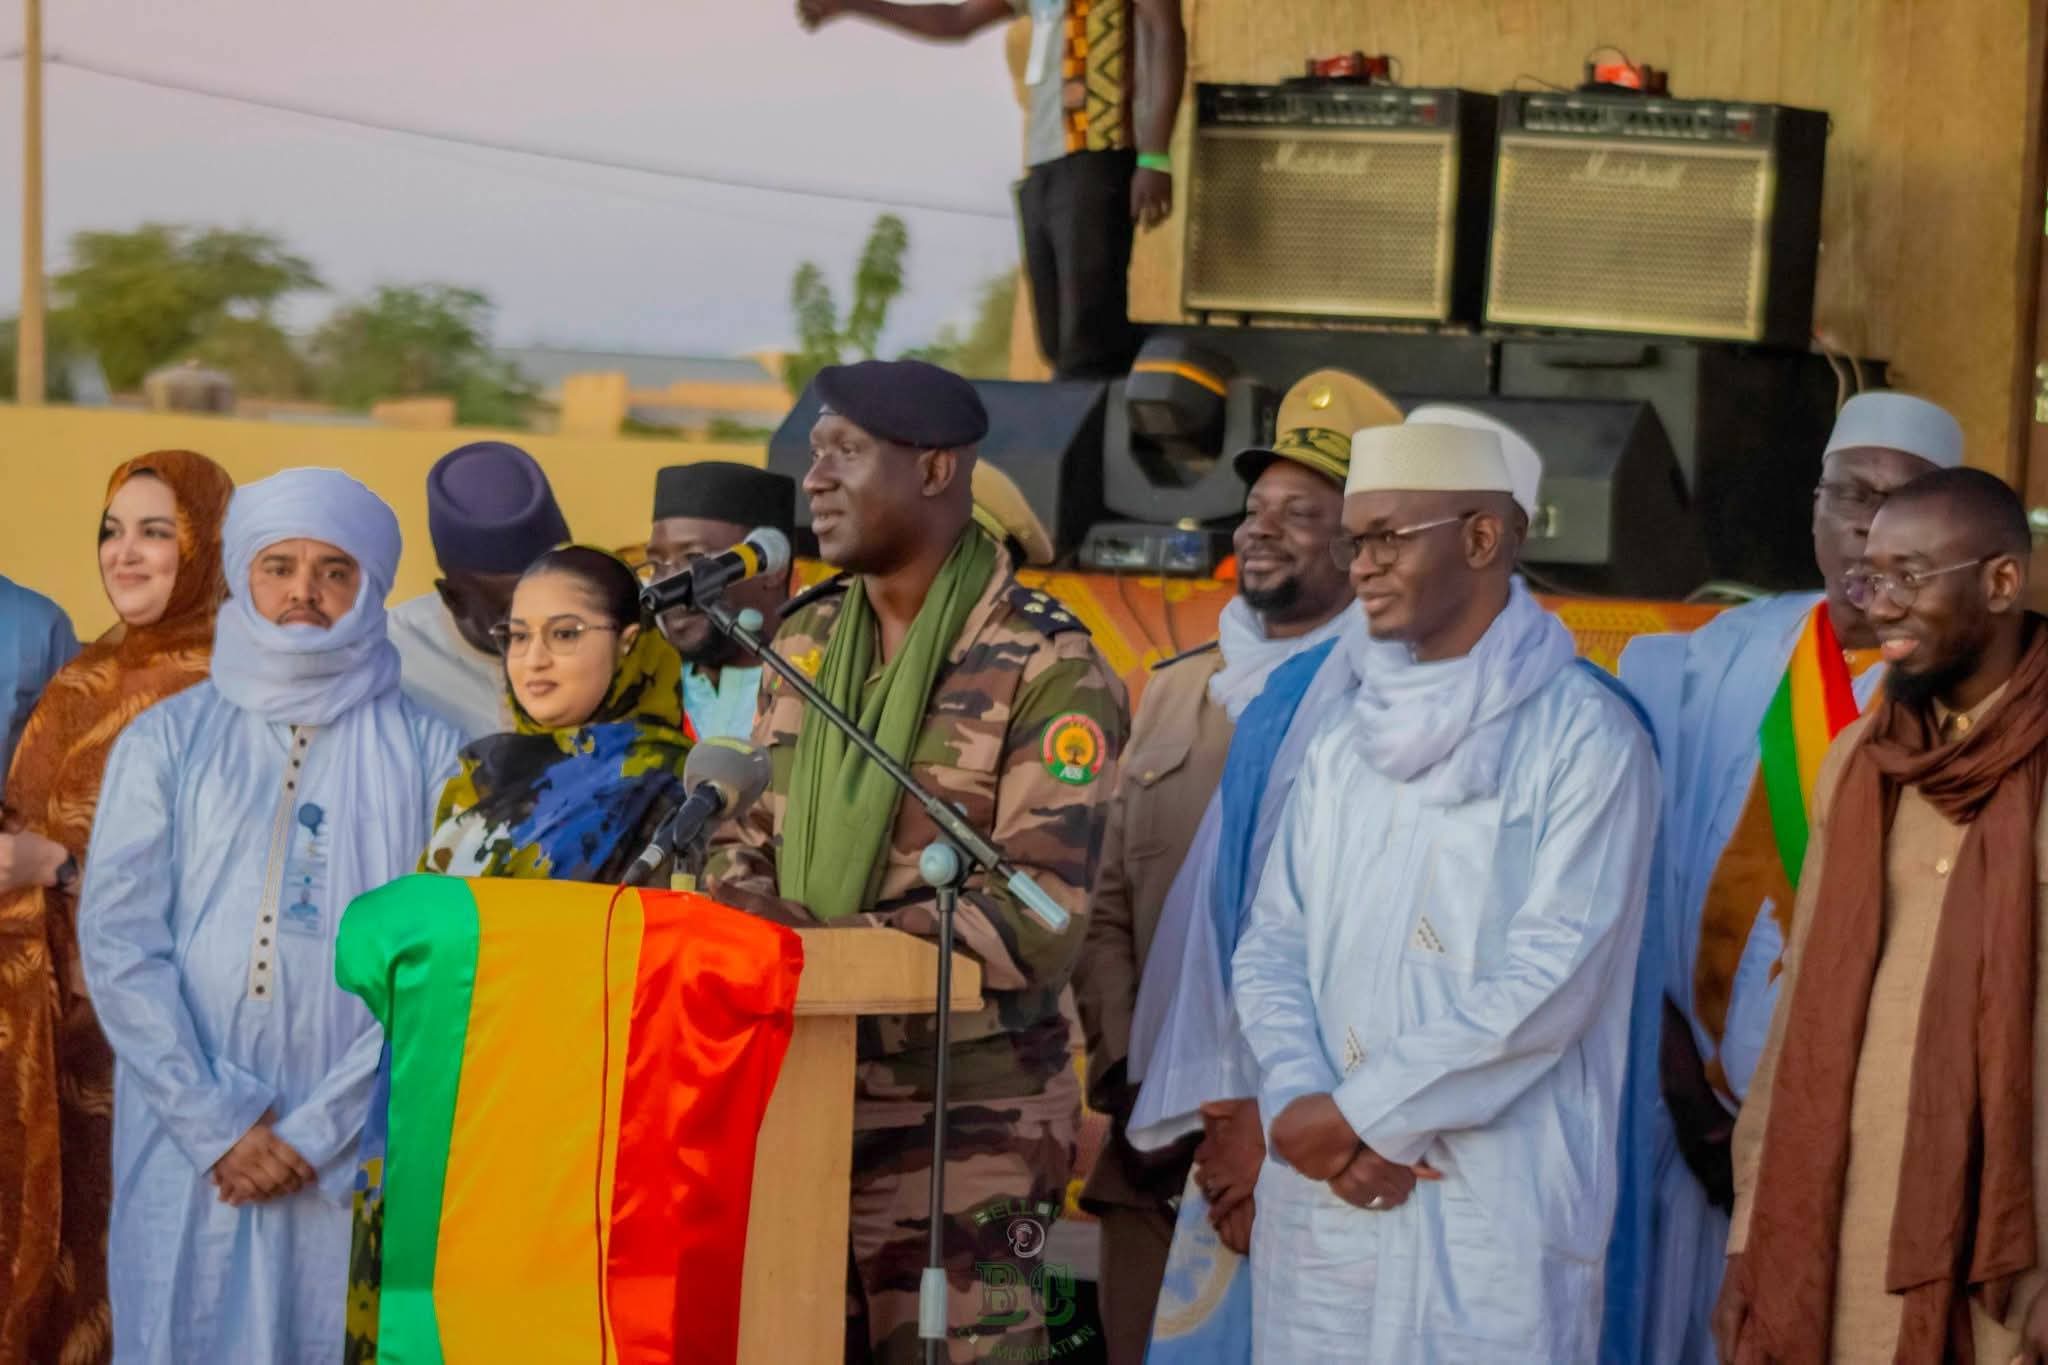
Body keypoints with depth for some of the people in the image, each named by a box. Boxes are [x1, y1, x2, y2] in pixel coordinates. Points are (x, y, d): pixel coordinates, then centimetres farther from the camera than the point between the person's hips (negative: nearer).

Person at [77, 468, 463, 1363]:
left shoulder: (426, 753, 3)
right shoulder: (167, 742, 6)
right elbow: (116, 939, -1)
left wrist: (318, 1129, -10)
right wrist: (215, 1123, -9)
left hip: (361, 1150, -1)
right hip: (189, 1143, 1)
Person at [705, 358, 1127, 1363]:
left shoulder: (1049, 673, -9)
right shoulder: (802, 647, 13)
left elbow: (1036, 920, -16)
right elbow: (745, 842, 17)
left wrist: (833, 941, -19)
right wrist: (753, 910, -7)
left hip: (966, 1129, -6)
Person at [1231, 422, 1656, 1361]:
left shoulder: (1585, 739, -6)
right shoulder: (1343, 745, 13)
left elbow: (1550, 982, -13)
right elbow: (1271, 950, 9)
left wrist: (1362, 1112, -11)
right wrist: (1305, 1108, -9)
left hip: (1499, 1207, -5)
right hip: (1321, 1200, 5)